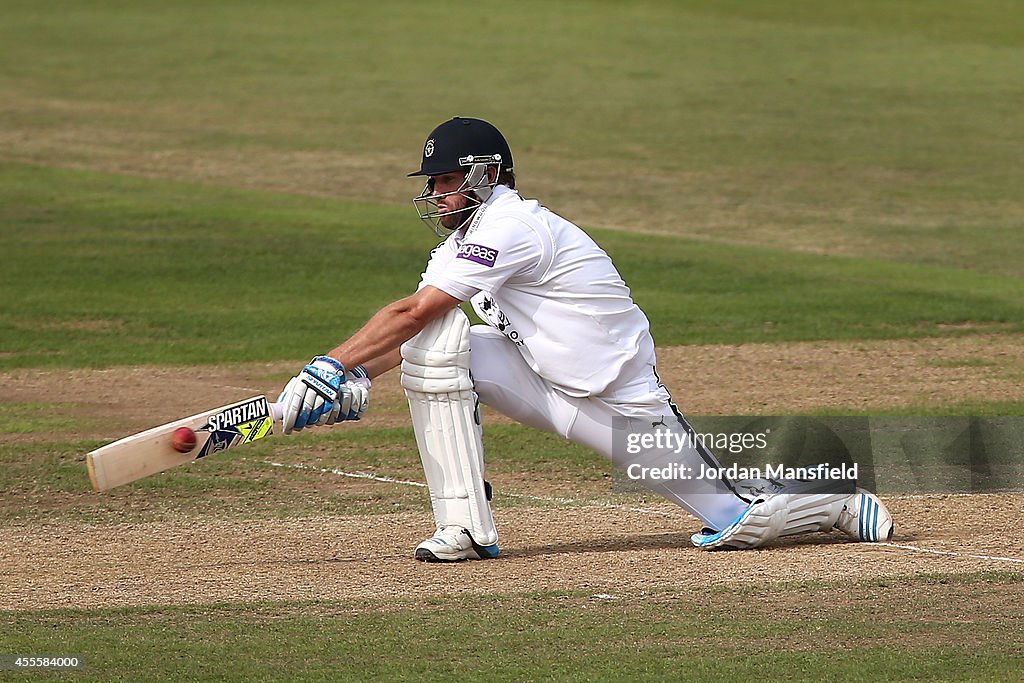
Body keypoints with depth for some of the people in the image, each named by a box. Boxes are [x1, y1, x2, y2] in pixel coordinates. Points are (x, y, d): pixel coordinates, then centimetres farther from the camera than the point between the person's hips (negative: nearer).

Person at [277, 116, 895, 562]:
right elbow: (411, 328, 2)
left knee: (744, 517, -6)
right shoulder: (464, 237, 7)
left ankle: (844, 505, 27)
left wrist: (330, 366, -27)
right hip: (545, 384, 8)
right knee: (437, 340, -14)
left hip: (623, 406, -8)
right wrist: (356, 381, -15)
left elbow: (409, 313, -28)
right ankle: (467, 527, -13)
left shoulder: (511, 226, -23)